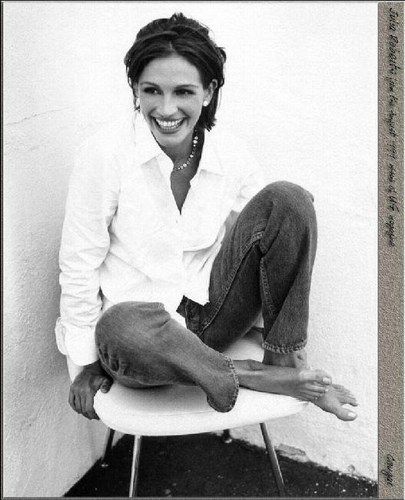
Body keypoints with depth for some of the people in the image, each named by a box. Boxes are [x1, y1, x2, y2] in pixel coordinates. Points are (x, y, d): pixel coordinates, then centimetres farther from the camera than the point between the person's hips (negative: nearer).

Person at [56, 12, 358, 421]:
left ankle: (287, 358, -8)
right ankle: (252, 376, -16)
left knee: (288, 199, -16)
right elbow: (79, 267, -9)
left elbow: (271, 229, 5)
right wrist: (89, 363, -4)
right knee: (123, 331, -41)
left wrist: (285, 335, 0)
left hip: (211, 307, 3)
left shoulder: (230, 153, -5)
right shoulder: (104, 154, -14)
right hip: (142, 323, -2)